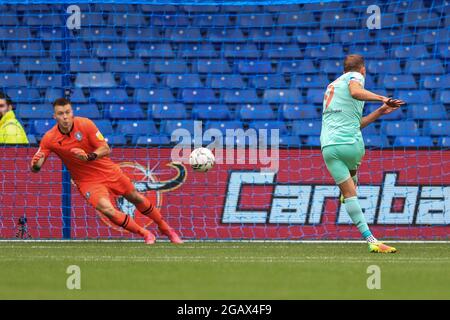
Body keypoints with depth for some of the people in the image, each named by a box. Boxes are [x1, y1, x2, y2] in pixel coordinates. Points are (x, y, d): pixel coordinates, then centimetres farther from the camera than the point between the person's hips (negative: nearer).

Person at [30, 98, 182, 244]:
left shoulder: (85, 124, -19)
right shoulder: (49, 139, -16)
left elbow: (106, 149, -18)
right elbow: (36, 168, -12)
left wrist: (88, 156, -37)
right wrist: (35, 164, -37)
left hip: (108, 171, 1)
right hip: (87, 181, -1)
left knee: (136, 198, 16)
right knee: (107, 209, -24)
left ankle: (165, 228, 41)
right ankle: (146, 235, -4)